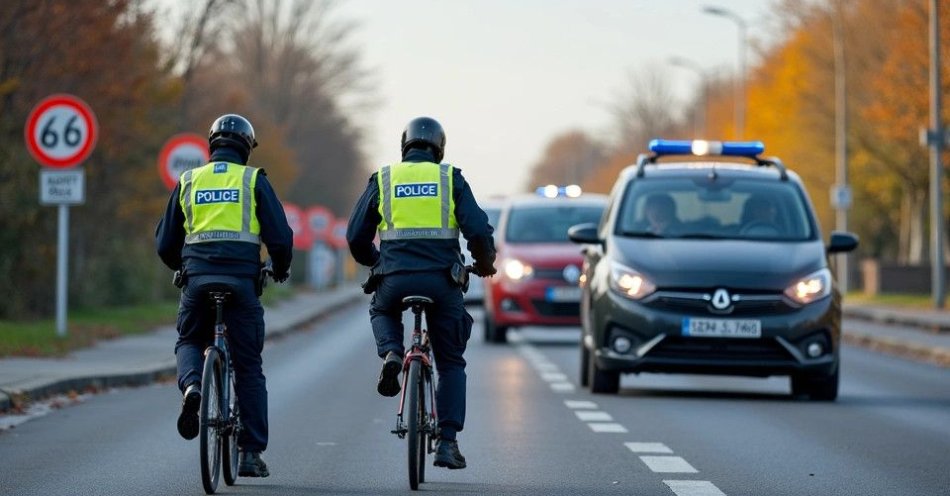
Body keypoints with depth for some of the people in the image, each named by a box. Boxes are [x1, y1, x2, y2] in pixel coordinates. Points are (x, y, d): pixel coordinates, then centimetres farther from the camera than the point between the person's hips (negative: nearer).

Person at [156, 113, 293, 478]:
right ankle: (251, 453, 6)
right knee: (248, 367, 7)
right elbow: (280, 236, -1)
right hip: (242, 280, -1)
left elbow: (165, 245, 14)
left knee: (189, 343, 24)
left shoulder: (188, 182, 12)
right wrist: (281, 268, 20)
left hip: (198, 279, 1)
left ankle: (192, 386, -10)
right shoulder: (254, 180, 5)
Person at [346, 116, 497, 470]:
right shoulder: (451, 179, 8)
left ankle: (391, 354, 4)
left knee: (381, 311, 36)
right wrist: (485, 263, 19)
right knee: (451, 363, 14)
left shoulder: (383, 179, 12)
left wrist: (374, 261, 33)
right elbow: (478, 231, -2)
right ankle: (447, 442, 4)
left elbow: (356, 237, 12)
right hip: (442, 280, -1)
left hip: (394, 279, 1)